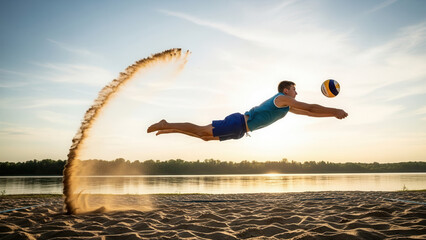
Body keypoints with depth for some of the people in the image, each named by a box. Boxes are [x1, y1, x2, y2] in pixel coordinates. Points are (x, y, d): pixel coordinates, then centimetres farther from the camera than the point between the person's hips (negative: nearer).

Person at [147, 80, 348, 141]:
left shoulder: (284, 104, 21)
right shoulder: (282, 98, -8)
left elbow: (305, 112, 29)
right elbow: (310, 108, -13)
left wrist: (331, 113, 27)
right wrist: (335, 111, -6)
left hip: (240, 127, 9)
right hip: (238, 124, -9)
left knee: (205, 136, 14)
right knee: (201, 131, -10)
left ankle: (166, 128, 18)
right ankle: (165, 125, -4)